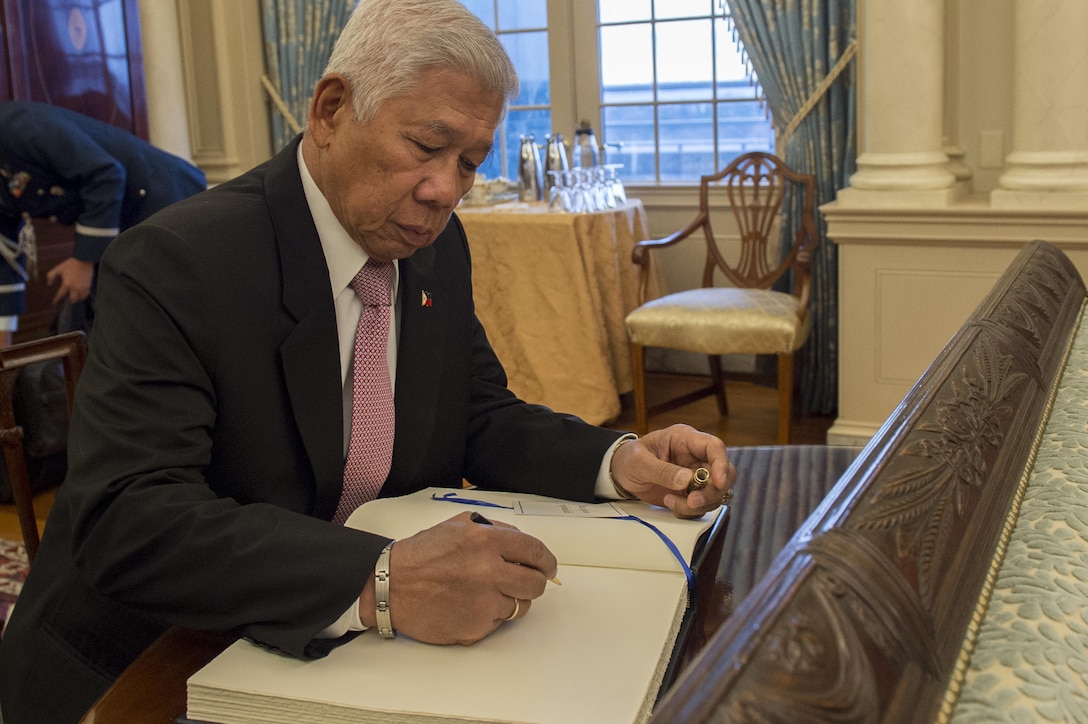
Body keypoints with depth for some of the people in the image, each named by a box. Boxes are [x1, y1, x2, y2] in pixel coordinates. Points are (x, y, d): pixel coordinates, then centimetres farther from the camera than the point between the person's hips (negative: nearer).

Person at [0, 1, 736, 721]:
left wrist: (618, 461, -11)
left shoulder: (438, 246, 2)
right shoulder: (173, 264, -20)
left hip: (339, 648, 7)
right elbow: (125, 524, -29)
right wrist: (379, 583, -41)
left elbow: (482, 419, 9)